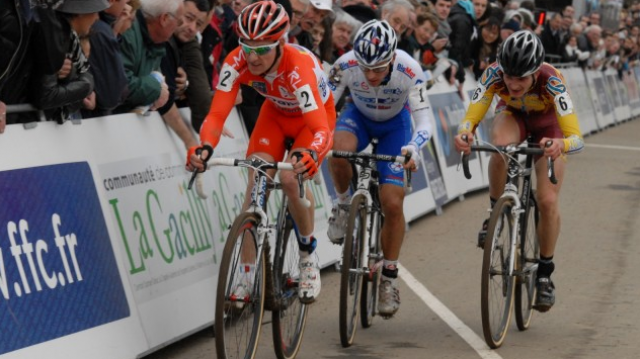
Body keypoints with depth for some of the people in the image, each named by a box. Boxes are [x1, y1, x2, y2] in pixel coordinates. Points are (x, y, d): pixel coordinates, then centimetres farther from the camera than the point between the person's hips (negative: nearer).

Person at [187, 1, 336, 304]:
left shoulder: (299, 67, -41)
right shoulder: (237, 62, -30)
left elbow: (321, 129, -49)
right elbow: (217, 114, -34)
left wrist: (309, 155, -70)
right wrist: (204, 148, -55)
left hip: (314, 116, -4)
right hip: (276, 113, 4)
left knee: (291, 178, -26)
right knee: (256, 180, -18)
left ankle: (308, 256, -1)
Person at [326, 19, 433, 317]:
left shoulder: (409, 71, -35)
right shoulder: (346, 66, -32)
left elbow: (424, 122, -37)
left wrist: (413, 148, -57)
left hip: (394, 125, -1)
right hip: (359, 117, 1)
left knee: (393, 203, -10)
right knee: (338, 150, -36)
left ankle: (389, 277, 8)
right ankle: (344, 204, -6)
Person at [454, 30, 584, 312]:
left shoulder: (552, 82, -41)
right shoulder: (494, 74, -35)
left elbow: (577, 139, -48)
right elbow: (470, 118, -39)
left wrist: (560, 145, -70)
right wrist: (464, 133, -63)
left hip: (548, 123, -1)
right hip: (513, 115, 1)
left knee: (548, 201, -14)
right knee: (500, 148, -36)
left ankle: (545, 273, 7)